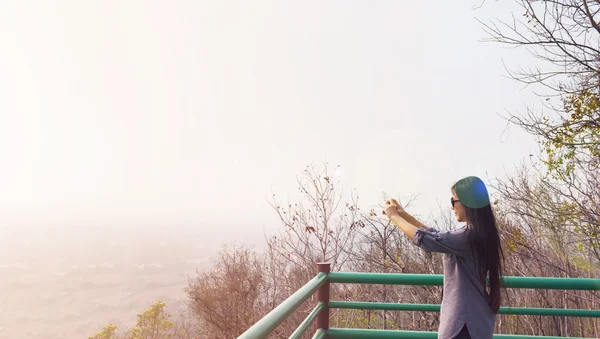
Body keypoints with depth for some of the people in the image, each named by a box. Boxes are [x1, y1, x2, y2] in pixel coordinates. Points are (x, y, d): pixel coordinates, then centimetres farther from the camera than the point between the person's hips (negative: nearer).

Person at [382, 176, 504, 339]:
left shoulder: (467, 237, -22)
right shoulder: (479, 234, 7)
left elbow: (423, 238, -18)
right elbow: (437, 236, 16)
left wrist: (394, 216, -3)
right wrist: (404, 214, 13)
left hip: (463, 322, -9)